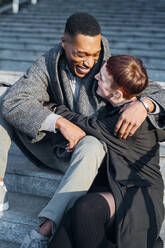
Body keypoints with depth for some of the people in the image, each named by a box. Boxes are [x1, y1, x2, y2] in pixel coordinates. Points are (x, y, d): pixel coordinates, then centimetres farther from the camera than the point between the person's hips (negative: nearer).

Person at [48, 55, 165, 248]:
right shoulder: (113, 108, 7)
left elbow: (91, 127, -10)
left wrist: (55, 110, 5)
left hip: (138, 195, -6)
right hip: (110, 187, 6)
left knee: (86, 209, -35)